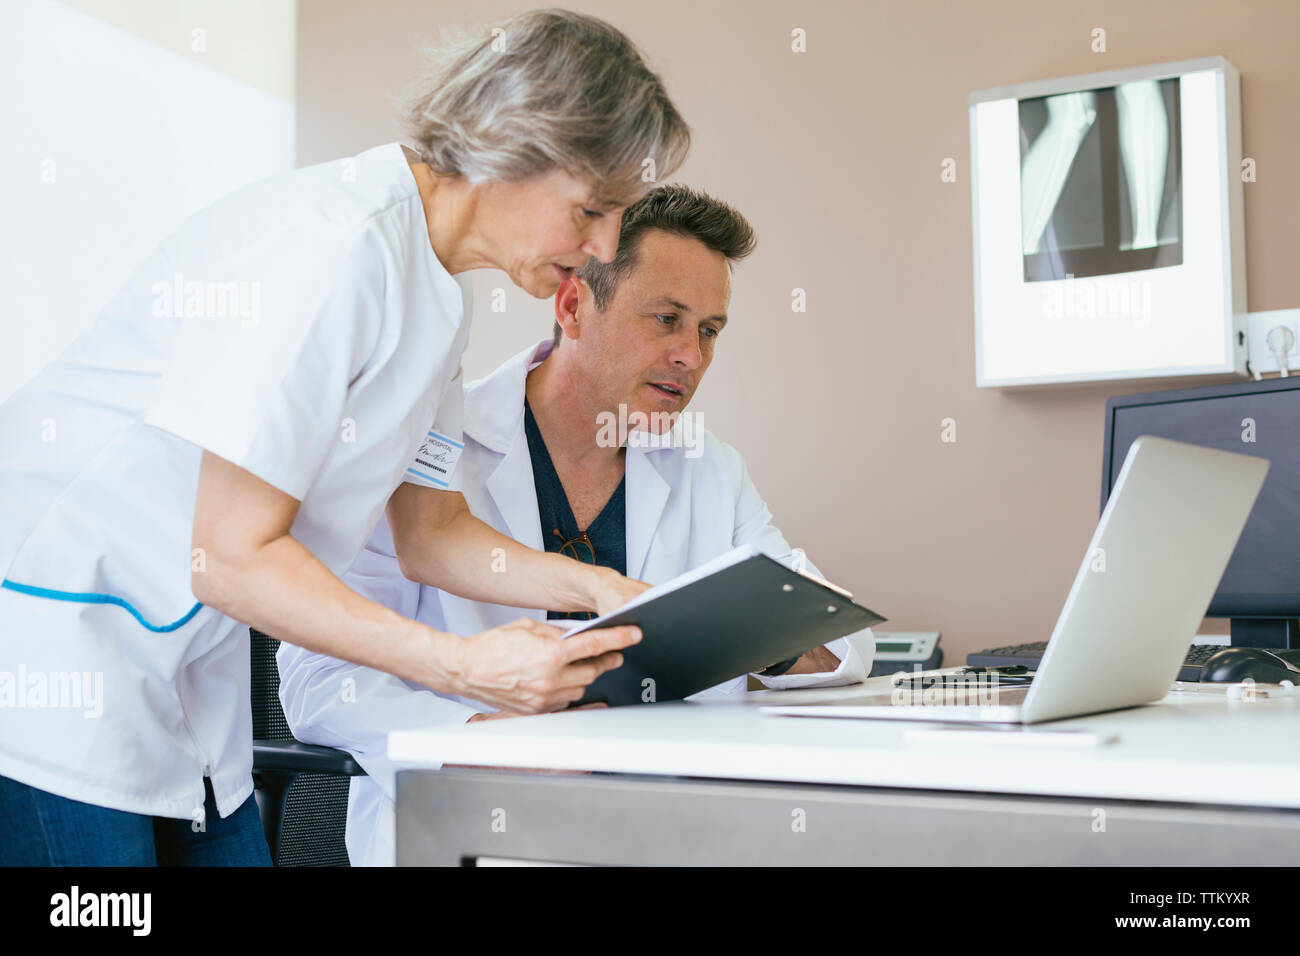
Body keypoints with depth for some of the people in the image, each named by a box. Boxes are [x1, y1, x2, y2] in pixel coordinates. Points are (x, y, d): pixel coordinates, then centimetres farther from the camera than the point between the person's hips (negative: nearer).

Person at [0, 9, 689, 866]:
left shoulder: (440, 294, 6)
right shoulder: (333, 243, -23)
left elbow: (431, 528, 14)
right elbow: (232, 555, -23)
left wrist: (607, 592, 0)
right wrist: (463, 666, -25)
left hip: (182, 666, 9)